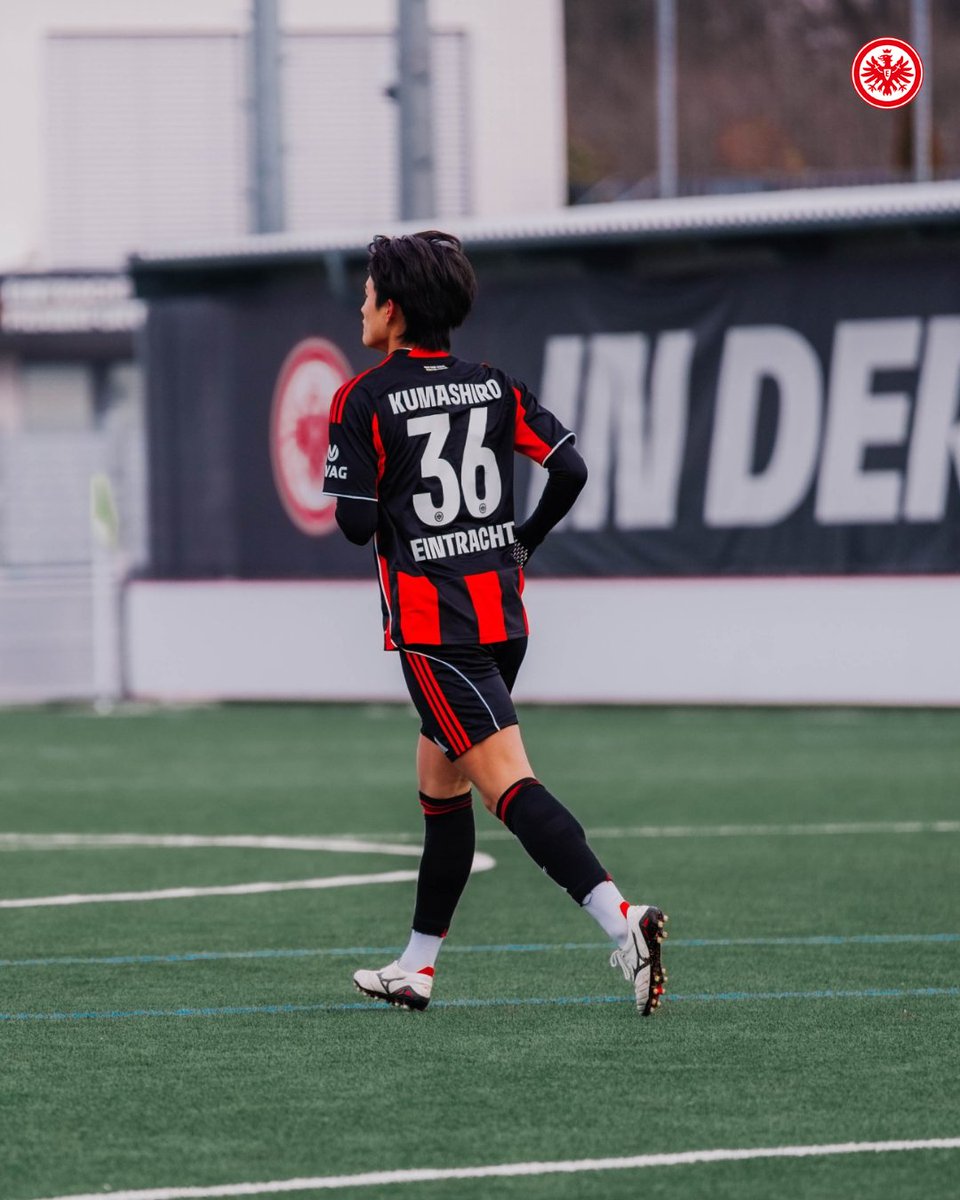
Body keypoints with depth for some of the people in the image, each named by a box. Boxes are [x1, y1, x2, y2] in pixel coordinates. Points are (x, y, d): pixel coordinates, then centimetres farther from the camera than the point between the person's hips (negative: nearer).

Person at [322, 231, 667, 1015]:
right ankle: (417, 968, 24)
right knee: (439, 786, 18)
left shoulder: (364, 401, -7)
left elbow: (356, 523, -10)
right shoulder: (494, 386, 7)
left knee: (508, 784, -13)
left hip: (432, 624, -7)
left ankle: (619, 919, -30)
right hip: (504, 616, 7)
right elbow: (570, 468, 0)